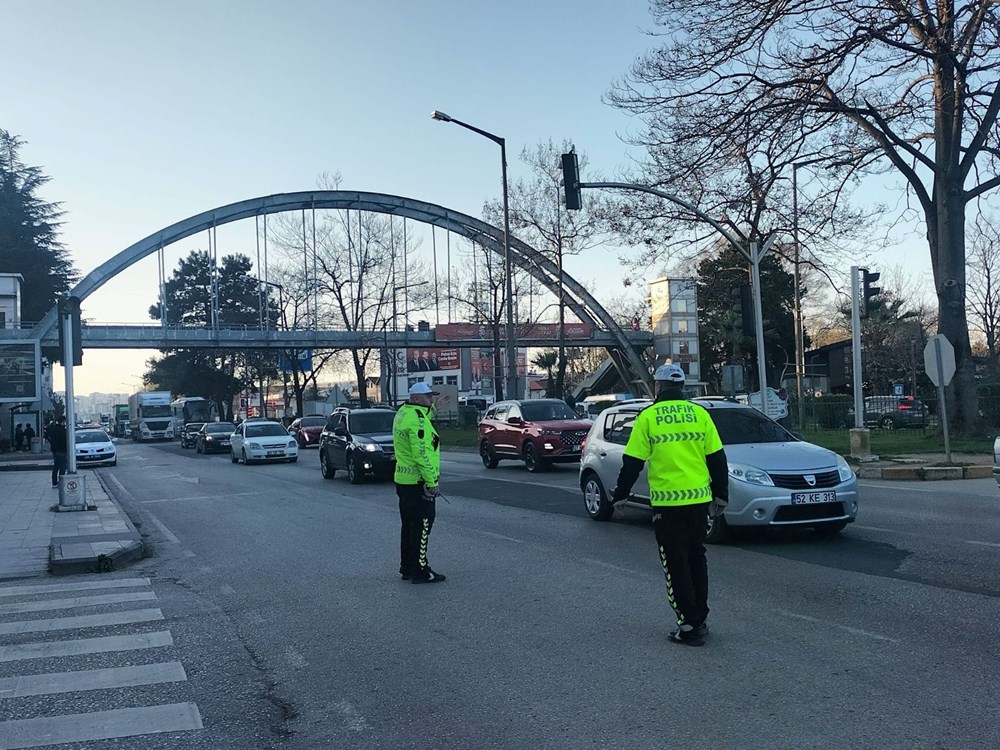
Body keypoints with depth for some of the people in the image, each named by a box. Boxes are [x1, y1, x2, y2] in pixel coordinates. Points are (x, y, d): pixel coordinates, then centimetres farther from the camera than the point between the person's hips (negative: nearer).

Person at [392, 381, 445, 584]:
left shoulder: (402, 413, 10)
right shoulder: (417, 419, -20)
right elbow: (422, 455, -24)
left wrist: (432, 407, 9)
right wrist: (432, 482, -21)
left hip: (403, 480, 10)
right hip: (418, 482, -10)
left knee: (408, 525, 16)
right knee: (421, 527, -4)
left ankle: (407, 568, 24)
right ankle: (420, 571, 0)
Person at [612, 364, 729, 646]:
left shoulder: (648, 416, -4)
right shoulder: (699, 413, 4)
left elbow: (632, 462, -3)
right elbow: (717, 459, 6)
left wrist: (620, 494, 9)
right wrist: (721, 496, 16)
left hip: (666, 503, -3)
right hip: (699, 499, 4)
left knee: (676, 565, 4)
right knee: (696, 559, 18)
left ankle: (689, 626, 4)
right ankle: (700, 619, 24)